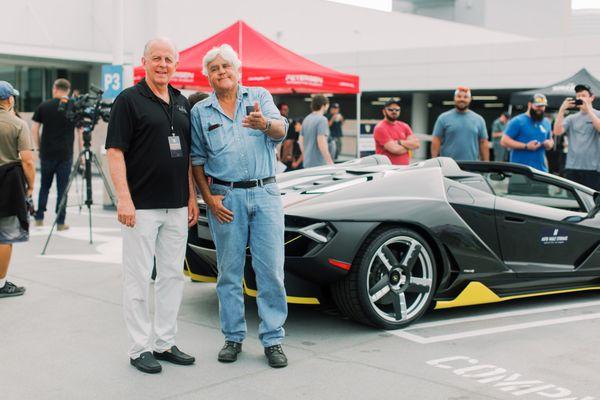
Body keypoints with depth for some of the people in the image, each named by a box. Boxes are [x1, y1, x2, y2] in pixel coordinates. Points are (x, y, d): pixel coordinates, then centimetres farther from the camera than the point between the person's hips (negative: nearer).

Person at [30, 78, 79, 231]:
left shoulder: (43, 106, 1)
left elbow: (34, 129, 1)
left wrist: (38, 147, 11)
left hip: (47, 154, 1)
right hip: (65, 154, -1)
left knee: (44, 186, 15)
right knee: (62, 188, 3)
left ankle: (39, 218, 18)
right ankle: (60, 222, 4)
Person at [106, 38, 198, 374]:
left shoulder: (182, 103, 13)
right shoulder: (129, 100, -5)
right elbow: (115, 151, -10)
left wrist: (192, 197, 11)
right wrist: (124, 198, -18)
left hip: (177, 207, 6)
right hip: (142, 206, -6)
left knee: (173, 275, 11)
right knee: (139, 278, 1)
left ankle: (165, 342, 23)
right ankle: (140, 348, 11)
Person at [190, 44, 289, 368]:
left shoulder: (260, 96, 7)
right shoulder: (200, 111, 8)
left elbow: (281, 130, -10)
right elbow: (197, 159, 9)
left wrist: (265, 124, -33)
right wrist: (209, 198, -3)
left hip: (265, 193, 0)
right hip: (226, 197, 1)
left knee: (271, 269, -2)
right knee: (229, 271, 6)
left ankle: (273, 339, 8)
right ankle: (233, 337, 18)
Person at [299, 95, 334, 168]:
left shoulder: (306, 119, 13)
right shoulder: (322, 120, -13)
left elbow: (301, 141, 17)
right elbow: (321, 143, -21)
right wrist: (330, 162, -19)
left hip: (307, 164, 9)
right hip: (319, 164, -9)